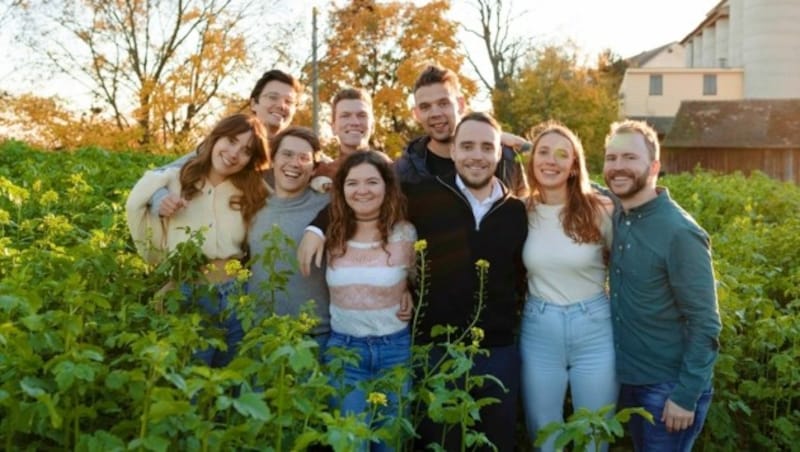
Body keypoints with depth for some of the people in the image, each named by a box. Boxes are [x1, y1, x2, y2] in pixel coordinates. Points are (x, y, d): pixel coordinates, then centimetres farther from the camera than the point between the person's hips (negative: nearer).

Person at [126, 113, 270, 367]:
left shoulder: (252, 193, 6)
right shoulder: (173, 182, -3)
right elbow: (155, 253, -2)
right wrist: (139, 203, -14)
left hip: (234, 300, 3)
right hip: (185, 299, -2)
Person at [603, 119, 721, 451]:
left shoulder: (680, 233, -20)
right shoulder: (615, 216, -2)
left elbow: (704, 324, -17)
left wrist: (686, 395, -18)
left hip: (669, 387, -6)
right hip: (627, 379, 6)